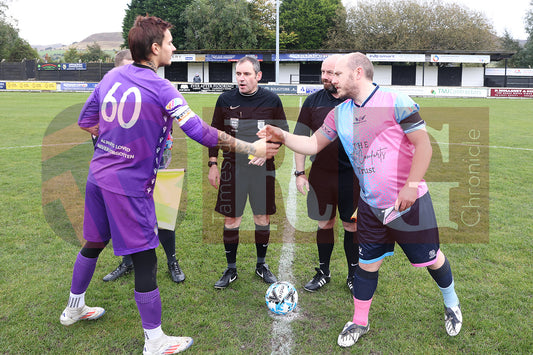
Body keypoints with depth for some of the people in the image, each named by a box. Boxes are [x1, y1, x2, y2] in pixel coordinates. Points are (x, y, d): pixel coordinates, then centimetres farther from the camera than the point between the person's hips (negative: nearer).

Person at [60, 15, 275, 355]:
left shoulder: (112, 76, 5)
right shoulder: (161, 89, -16)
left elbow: (86, 121, 14)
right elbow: (201, 132, -22)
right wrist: (252, 148, -15)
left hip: (98, 177, 8)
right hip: (130, 186, -8)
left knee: (94, 243, 25)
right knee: (145, 262, 2)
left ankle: (74, 308, 47)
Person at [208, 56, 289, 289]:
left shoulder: (271, 100, 0)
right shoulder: (225, 100, 2)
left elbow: (283, 131, 7)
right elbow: (215, 133, 9)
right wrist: (213, 164, 4)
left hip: (263, 168, 0)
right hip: (232, 168, 0)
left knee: (263, 219, 9)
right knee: (231, 220, 3)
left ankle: (261, 265, 30)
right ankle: (231, 270, 20)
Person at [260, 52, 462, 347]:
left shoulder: (395, 101, -13)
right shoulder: (339, 114, 5)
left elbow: (423, 144, -14)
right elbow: (314, 144, 12)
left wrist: (411, 185, -20)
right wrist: (283, 137, -3)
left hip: (409, 201, -4)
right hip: (371, 206, 4)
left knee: (430, 258, 11)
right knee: (367, 264, 9)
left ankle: (451, 304, 41)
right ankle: (359, 322, 28)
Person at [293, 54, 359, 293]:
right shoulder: (313, 101, 2)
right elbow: (301, 138, 5)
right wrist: (300, 172, 0)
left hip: (352, 175, -1)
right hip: (321, 174, 1)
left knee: (352, 226, 8)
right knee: (324, 224, 10)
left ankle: (353, 275, 27)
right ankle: (323, 273, 28)